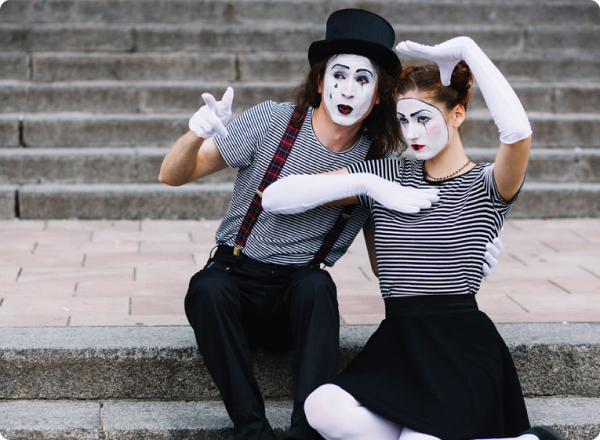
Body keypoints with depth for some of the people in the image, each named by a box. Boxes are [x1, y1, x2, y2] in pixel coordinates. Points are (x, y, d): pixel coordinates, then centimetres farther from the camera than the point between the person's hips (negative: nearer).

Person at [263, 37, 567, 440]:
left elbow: (518, 132, -24)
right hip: (397, 344, 4)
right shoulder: (386, 174, 12)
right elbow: (276, 198, 5)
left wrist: (467, 49, -15)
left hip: (462, 349, -3)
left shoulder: (486, 186, 2)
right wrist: (368, 184, -5)